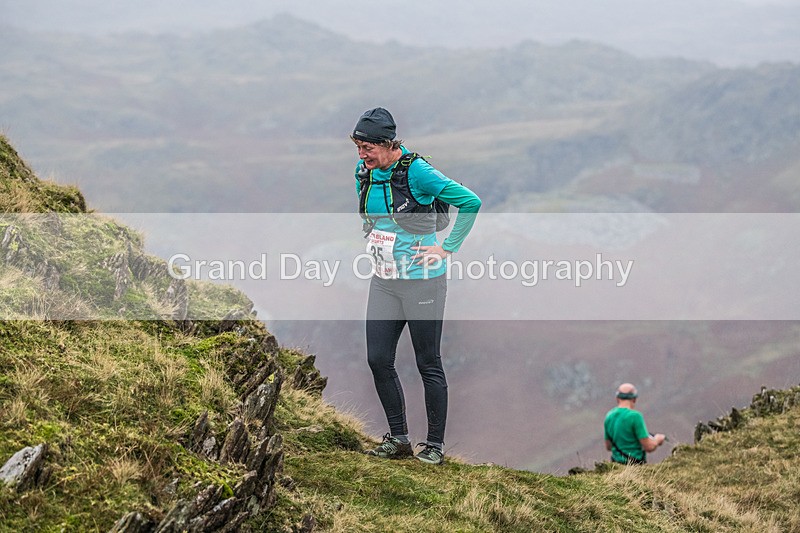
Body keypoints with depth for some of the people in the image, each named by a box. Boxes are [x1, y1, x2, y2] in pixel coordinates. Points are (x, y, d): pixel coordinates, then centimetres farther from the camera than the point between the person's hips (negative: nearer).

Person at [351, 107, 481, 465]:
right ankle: (398, 439, 16)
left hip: (422, 281, -7)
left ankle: (434, 445, 11)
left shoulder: (416, 171, -17)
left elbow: (470, 202, -16)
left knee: (428, 364, 1)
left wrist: (447, 248, -14)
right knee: (378, 359, 3)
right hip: (383, 282, 7)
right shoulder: (364, 171, 4)